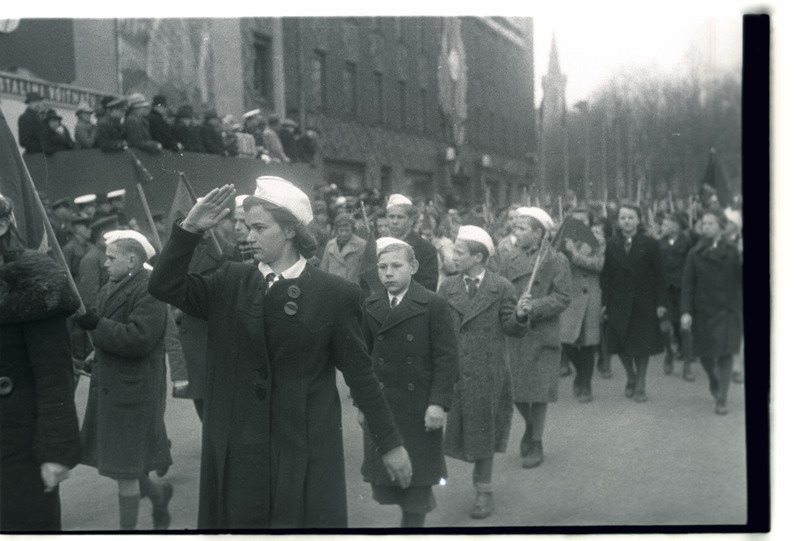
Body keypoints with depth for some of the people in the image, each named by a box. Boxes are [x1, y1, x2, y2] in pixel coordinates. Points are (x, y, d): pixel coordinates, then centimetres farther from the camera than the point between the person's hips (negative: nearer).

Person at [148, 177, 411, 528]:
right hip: (238, 447, 3)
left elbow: (359, 373, -2)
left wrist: (390, 442, -1)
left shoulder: (334, 294, -5)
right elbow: (165, 288, -3)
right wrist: (190, 229, -13)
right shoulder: (231, 282, 5)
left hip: (307, 450, -3)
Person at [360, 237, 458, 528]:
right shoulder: (370, 306, 6)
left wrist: (438, 403, -14)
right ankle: (419, 506, 27)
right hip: (379, 406, 3)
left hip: (420, 408, -3)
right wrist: (361, 402, 7)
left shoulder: (433, 304, -6)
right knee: (382, 479, 4)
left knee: (417, 478, 5)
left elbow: (446, 358, -7)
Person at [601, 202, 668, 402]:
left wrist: (661, 302, -7)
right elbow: (605, 276, 1)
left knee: (642, 344, 3)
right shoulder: (611, 245, 2)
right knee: (621, 344, 4)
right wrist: (604, 302, -5)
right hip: (618, 303, 1)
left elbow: (658, 276, -2)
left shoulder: (650, 245, -3)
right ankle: (631, 377, 28)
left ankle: (640, 385, 18)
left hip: (643, 304, -1)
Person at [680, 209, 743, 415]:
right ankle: (713, 380, 40)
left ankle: (722, 400, 5)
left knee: (725, 354, -5)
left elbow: (740, 281, 1)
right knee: (705, 354, 7)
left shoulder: (733, 252, 0)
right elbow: (688, 284, -1)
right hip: (703, 311, 1)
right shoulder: (695, 254, 3)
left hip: (728, 311, -1)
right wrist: (686, 311, -9)